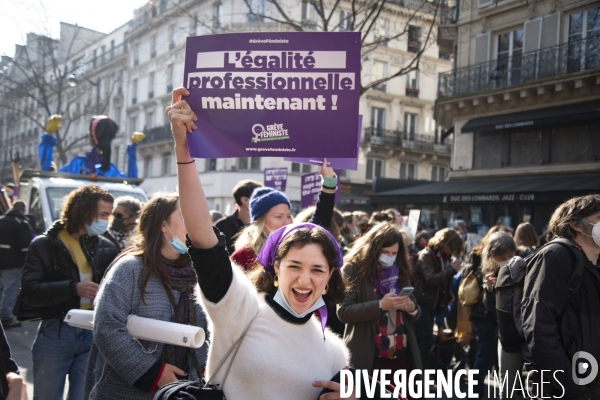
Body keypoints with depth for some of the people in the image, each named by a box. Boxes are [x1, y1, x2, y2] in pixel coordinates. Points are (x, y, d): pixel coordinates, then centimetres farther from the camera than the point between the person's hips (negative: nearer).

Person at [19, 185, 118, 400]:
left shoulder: (107, 248, 8)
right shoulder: (44, 245, -1)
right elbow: (29, 291, -11)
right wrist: (73, 288, -21)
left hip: (94, 334, 2)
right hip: (54, 332, -2)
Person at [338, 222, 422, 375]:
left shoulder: (400, 271, 12)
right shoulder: (352, 269, -5)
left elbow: (413, 312, 16)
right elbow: (343, 312, -14)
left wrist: (412, 308, -8)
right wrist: (380, 305, -22)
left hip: (401, 356, 5)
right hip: (368, 358, -5)